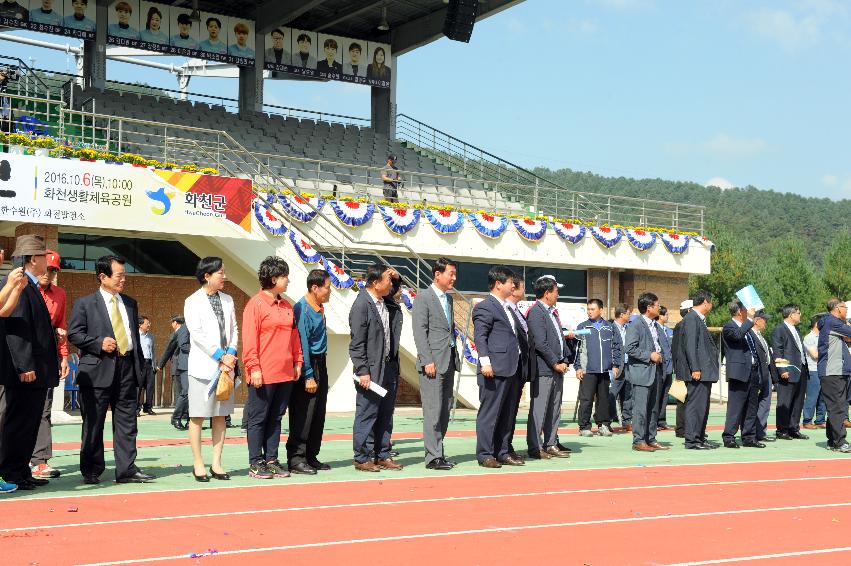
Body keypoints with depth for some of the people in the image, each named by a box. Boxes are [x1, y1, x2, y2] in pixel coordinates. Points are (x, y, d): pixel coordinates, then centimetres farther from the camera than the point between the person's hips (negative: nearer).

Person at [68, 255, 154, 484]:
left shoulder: (130, 304, 17)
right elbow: (73, 334, -2)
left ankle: (126, 469, 5)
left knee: (127, 422, 2)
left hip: (127, 369, 4)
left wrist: (140, 367, 13)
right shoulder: (84, 304, 2)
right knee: (93, 424, 2)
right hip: (98, 370, -4)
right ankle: (91, 471, 11)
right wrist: (99, 343, -15)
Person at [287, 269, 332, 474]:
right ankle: (296, 458, -2)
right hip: (307, 366, -9)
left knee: (318, 415, 11)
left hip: (320, 364, 9)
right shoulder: (302, 310, -16)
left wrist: (320, 371, 17)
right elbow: (302, 345, -17)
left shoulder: (320, 308, 11)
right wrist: (308, 376, -17)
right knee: (303, 415, -7)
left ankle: (311, 456, 18)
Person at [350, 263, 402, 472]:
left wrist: (396, 277, 13)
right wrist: (362, 371, -18)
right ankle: (361, 458, 6)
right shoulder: (361, 305, -13)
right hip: (371, 370, -8)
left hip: (389, 368, 8)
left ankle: (383, 456, 20)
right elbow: (357, 343, -15)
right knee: (367, 414, -1)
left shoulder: (388, 304, 9)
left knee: (386, 414, 12)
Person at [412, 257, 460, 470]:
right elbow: (420, 331, -11)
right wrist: (427, 361, -17)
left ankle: (437, 451, 15)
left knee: (445, 409, 9)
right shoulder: (423, 297, -6)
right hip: (433, 362, -8)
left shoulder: (449, 298, 18)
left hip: (449, 361, 8)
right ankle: (433, 456, -7)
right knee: (433, 410, -8)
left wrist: (455, 356, 14)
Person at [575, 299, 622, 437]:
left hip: (605, 370, 2)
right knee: (586, 399, -3)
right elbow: (576, 348, 1)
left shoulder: (609, 327, 10)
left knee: (603, 398, 8)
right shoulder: (582, 327, 4)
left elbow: (616, 347, 12)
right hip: (587, 370, -2)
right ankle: (584, 427, 3)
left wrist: (616, 365, 6)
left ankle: (604, 424, 16)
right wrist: (578, 367, -5)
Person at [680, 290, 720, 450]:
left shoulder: (699, 319, 19)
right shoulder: (691, 319, -12)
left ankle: (700, 438, 20)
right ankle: (692, 440, -6)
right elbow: (690, 345, -19)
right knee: (695, 405, -8)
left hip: (704, 371, 11)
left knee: (702, 406, 14)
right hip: (698, 371, -11)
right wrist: (695, 369, -22)